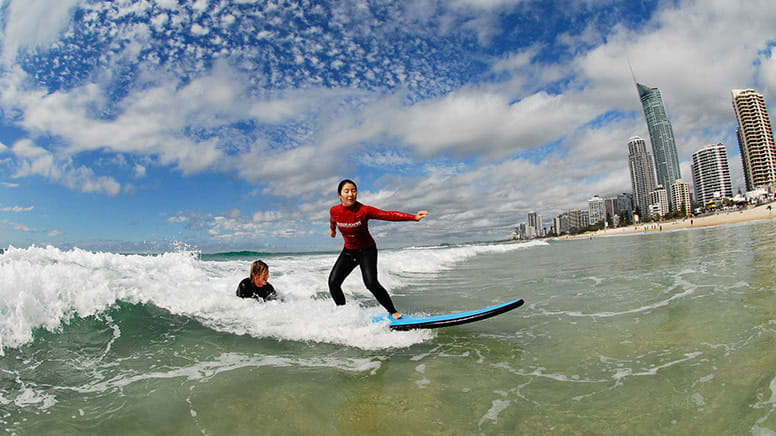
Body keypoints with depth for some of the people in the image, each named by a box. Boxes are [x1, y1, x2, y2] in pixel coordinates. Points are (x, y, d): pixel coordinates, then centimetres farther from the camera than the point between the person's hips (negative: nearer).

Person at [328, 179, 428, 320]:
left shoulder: (364, 210, -23)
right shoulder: (334, 211, -12)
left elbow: (388, 215, -33)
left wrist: (413, 217, -45)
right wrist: (332, 229, 37)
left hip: (367, 251, -4)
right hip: (348, 251, 4)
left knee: (371, 283, -21)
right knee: (333, 282, -6)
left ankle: (393, 312, -3)